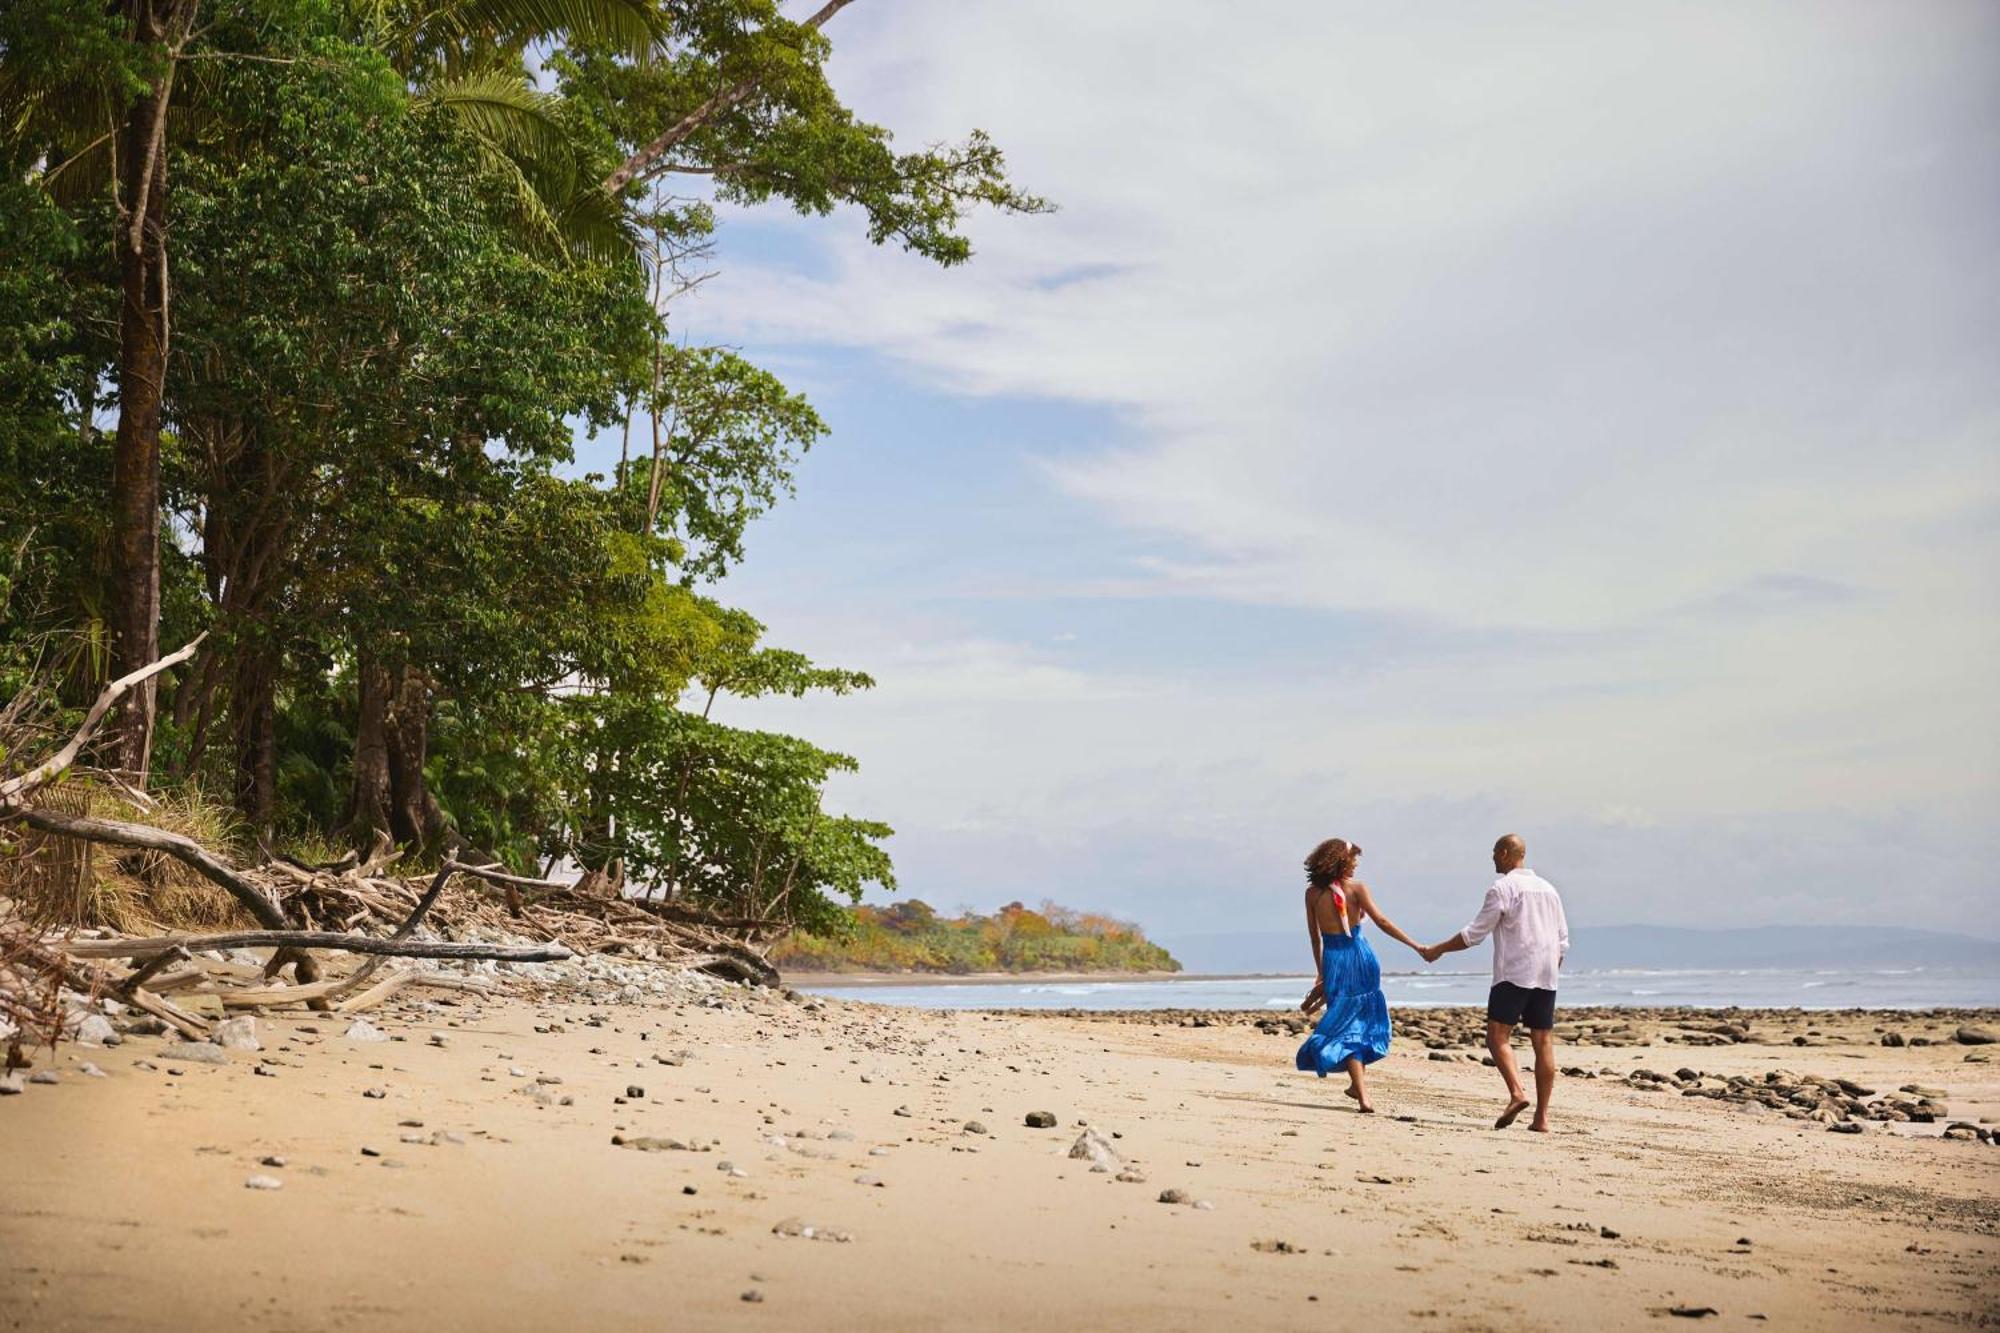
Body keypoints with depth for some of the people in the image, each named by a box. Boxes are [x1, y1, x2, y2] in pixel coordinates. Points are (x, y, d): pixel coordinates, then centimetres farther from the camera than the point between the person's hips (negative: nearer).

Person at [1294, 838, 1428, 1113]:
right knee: (1364, 1018, 18)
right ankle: (1357, 1083, 23)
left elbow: (1315, 937, 6)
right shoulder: (1355, 887, -6)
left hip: (1333, 959, 1)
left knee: (1347, 1027, 6)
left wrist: (1321, 974, 15)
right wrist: (1416, 946, -5)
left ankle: (1362, 1093, -3)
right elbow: (1382, 922, -9)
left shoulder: (1312, 893, 1)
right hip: (1359, 955, -1)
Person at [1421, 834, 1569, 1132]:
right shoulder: (1548, 889, 16)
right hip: (1546, 977, 7)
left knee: (1498, 1035, -6)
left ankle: (1516, 1093, -27)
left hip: (1513, 975, -6)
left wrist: (1438, 950, 4)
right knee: (1543, 1042, 4)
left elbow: (1475, 933, -7)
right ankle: (1542, 1116, 3)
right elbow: (1563, 942, 18)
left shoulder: (1503, 888, -5)